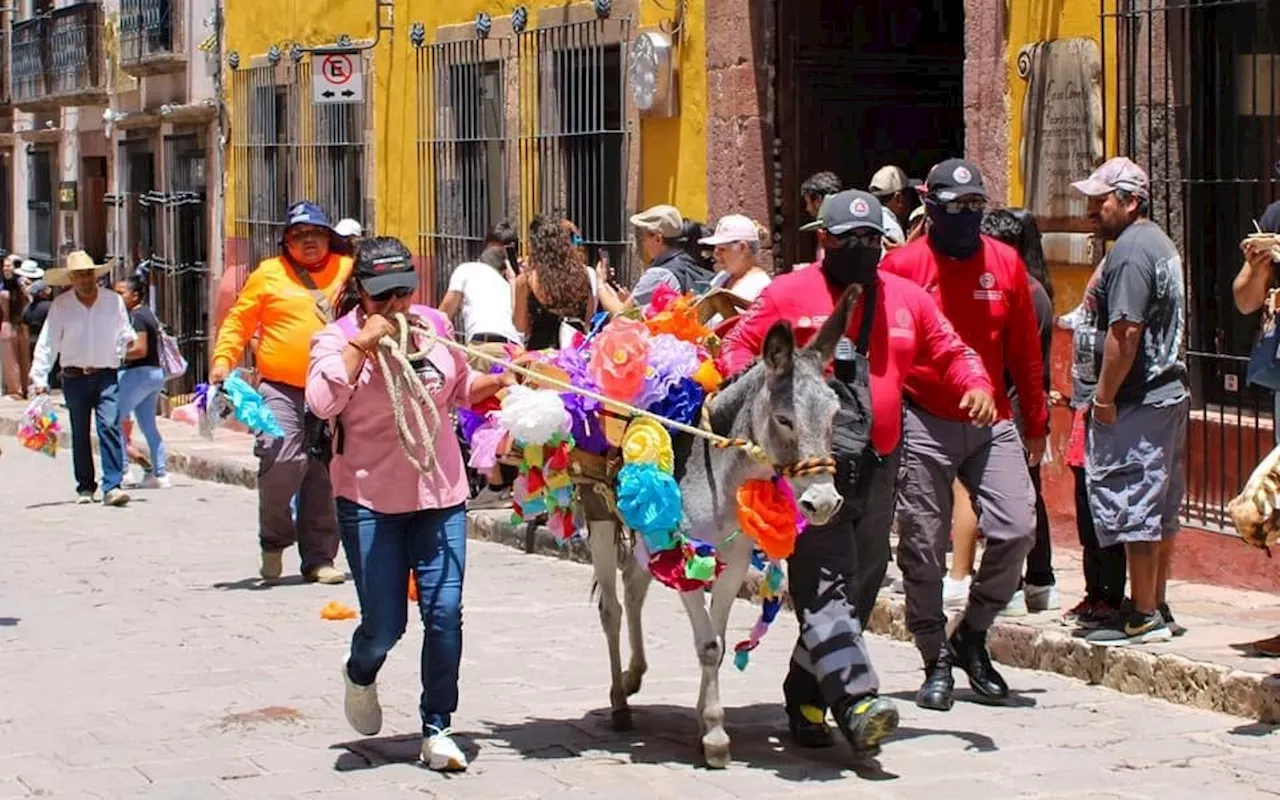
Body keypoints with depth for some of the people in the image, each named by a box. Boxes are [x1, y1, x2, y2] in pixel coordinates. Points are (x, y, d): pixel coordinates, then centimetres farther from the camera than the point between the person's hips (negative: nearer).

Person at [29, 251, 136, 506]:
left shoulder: (113, 301, 2)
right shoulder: (61, 305, -2)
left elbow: (124, 333, 16)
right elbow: (47, 344, -1)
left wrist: (129, 340, -4)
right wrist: (39, 378, -5)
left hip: (106, 376, 0)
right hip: (74, 377, 0)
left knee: (110, 426, -16)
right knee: (80, 434, 9)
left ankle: (112, 486, -20)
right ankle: (85, 487, 21)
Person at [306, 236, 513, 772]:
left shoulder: (435, 326, 5)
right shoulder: (337, 339, -7)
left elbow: (460, 390, 22)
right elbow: (322, 402, -26)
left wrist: (501, 381, 5)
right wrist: (362, 343, -26)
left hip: (439, 495, 3)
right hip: (370, 500, -3)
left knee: (444, 613, -3)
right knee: (384, 624, 0)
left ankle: (436, 729, 11)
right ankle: (360, 675, 37)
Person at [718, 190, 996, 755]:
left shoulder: (907, 298, 14)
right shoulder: (788, 294, 2)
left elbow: (951, 351, 19)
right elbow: (737, 348, 2)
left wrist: (976, 385, -2)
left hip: (877, 469, 6)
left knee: (861, 587, 9)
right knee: (824, 583, -16)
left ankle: (805, 698, 21)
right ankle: (857, 700, -25)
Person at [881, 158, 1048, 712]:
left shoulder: (1005, 263, 5)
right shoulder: (902, 264, -5)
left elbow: (1025, 350, 12)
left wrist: (1035, 422, 15)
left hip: (992, 422, 3)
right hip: (924, 424, -3)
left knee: (1016, 529, -7)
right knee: (923, 547, 1)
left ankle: (971, 636, 15)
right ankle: (936, 662, 16)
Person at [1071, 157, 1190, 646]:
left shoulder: (1131, 251, -16)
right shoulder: (1160, 244, 18)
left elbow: (1125, 332, -23)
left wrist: (1104, 396, -18)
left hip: (1137, 401, -11)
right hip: (1168, 391, 11)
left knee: (1132, 505, -7)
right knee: (1160, 507, 14)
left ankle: (1143, 617, -5)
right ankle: (1157, 608, 21)